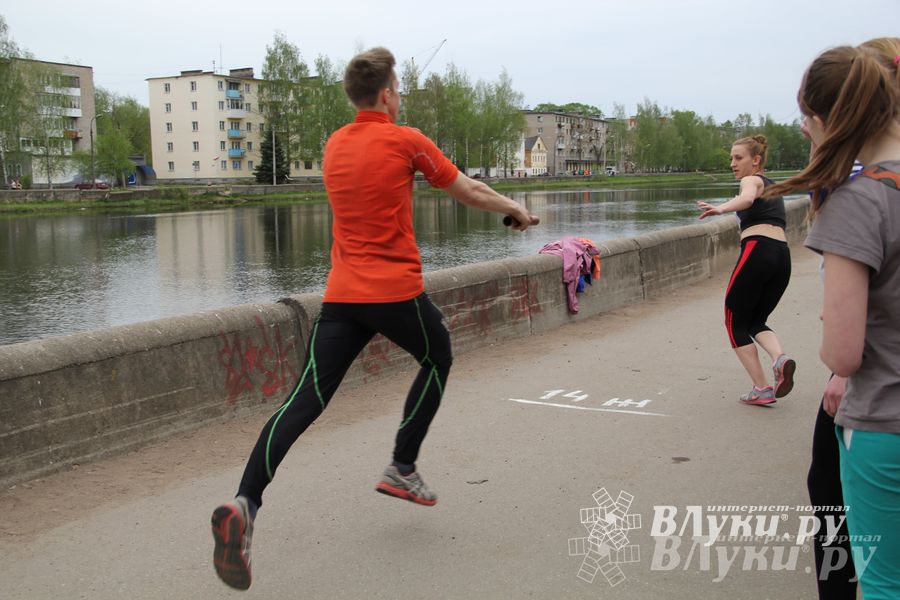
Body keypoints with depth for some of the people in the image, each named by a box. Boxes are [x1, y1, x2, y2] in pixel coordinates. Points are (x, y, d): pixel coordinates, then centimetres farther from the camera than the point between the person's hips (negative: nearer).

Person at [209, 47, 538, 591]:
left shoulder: (335, 145, 12)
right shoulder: (405, 140, -5)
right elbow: (469, 191, 6)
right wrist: (516, 209, 23)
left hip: (341, 295, 5)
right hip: (396, 291, -4)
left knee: (306, 400, -2)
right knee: (437, 357, 24)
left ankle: (245, 503, -20)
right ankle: (402, 469, 25)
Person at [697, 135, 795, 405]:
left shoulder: (752, 180, 2)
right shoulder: (772, 186, 27)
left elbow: (747, 199, -24)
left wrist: (721, 209, -40)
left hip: (757, 250, -8)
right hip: (783, 255, 8)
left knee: (736, 323, 5)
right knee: (756, 321, 19)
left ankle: (761, 388, 0)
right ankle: (780, 359, -13)